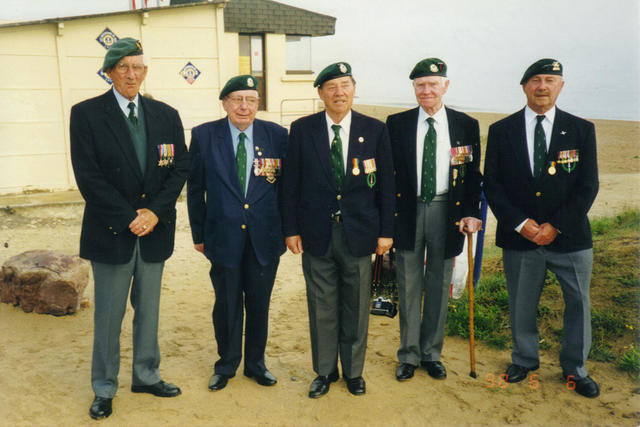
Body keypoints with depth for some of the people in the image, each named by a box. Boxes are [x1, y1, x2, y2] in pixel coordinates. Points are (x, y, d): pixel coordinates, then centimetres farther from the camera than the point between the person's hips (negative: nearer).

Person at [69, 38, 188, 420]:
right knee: (109, 316, 7)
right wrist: (128, 218, -14)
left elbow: (180, 169, 2)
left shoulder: (166, 115, 6)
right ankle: (104, 388, 24)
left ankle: (146, 376, 32)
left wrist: (155, 211, -11)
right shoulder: (86, 114, -4)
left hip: (155, 230, 3)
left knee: (149, 310, 15)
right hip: (112, 231, -3)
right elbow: (88, 176, -10)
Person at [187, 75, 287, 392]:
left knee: (259, 304, 14)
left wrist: (286, 228, 1)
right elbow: (195, 189, 3)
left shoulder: (276, 135, -1)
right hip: (224, 236, -1)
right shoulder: (203, 136, -2)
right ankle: (226, 365, 33)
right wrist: (199, 233, 3)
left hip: (265, 238, 1)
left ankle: (256, 363, 34)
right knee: (227, 305, 12)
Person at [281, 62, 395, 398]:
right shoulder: (302, 130, 1)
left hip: (358, 233, 0)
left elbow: (386, 184, 3)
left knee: (356, 307, 12)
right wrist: (291, 229, -1)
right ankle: (324, 371, 28)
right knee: (321, 307, 10)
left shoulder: (375, 130, 1)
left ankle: (353, 371, 30)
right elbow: (290, 183, 2)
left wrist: (386, 231, 0)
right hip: (316, 234, 0)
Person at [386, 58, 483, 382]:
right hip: (407, 211, 0)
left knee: (439, 287, 11)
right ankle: (409, 355, 22)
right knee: (409, 286, 7)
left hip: (447, 212, 1)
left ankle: (432, 353, 27)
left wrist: (471, 213, -6)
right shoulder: (396, 124, 2)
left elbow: (474, 175, 6)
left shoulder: (466, 125, 3)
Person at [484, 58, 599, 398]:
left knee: (578, 303, 11)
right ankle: (524, 360, 34)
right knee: (521, 306, 12)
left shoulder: (581, 130, 1)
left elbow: (587, 187, -2)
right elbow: (492, 184, -1)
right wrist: (520, 223, -12)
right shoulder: (501, 131, 1)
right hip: (519, 237, 0)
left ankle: (575, 369, 31)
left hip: (569, 236, 1)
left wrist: (556, 226, -12)